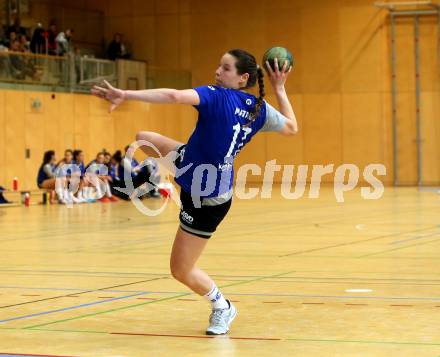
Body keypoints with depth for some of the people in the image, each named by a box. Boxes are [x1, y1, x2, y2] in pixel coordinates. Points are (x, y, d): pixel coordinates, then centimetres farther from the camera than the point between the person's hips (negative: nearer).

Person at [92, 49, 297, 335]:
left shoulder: (216, 96, -23)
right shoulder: (259, 109, -3)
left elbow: (174, 96, -39)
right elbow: (291, 127, 13)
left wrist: (125, 94, -42)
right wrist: (280, 90, 18)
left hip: (208, 200, -8)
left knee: (181, 271, 5)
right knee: (144, 139, 17)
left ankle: (222, 307, 26)